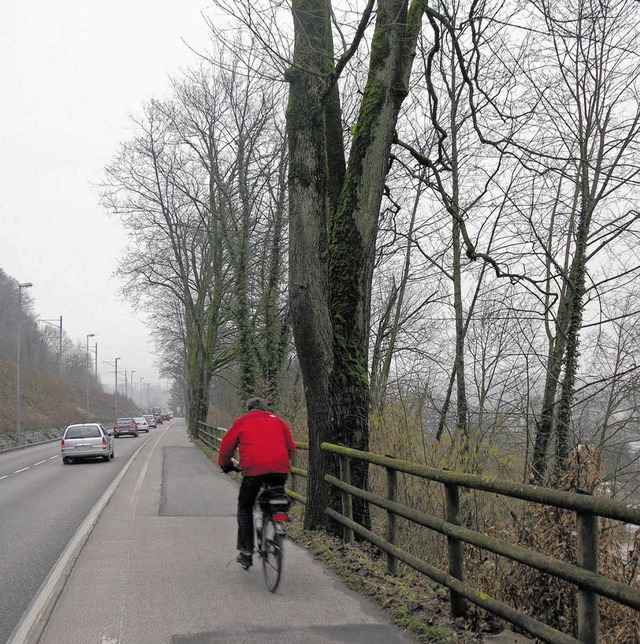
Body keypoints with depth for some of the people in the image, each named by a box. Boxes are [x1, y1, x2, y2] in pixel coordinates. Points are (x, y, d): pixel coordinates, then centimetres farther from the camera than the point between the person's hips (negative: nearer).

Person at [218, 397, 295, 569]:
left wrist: (226, 465, 37)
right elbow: (291, 447, 25)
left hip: (253, 469, -2)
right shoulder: (277, 421, 24)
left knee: (245, 507, 14)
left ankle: (246, 552, 11)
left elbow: (226, 446, 20)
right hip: (280, 469, 2)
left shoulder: (241, 422, 17)